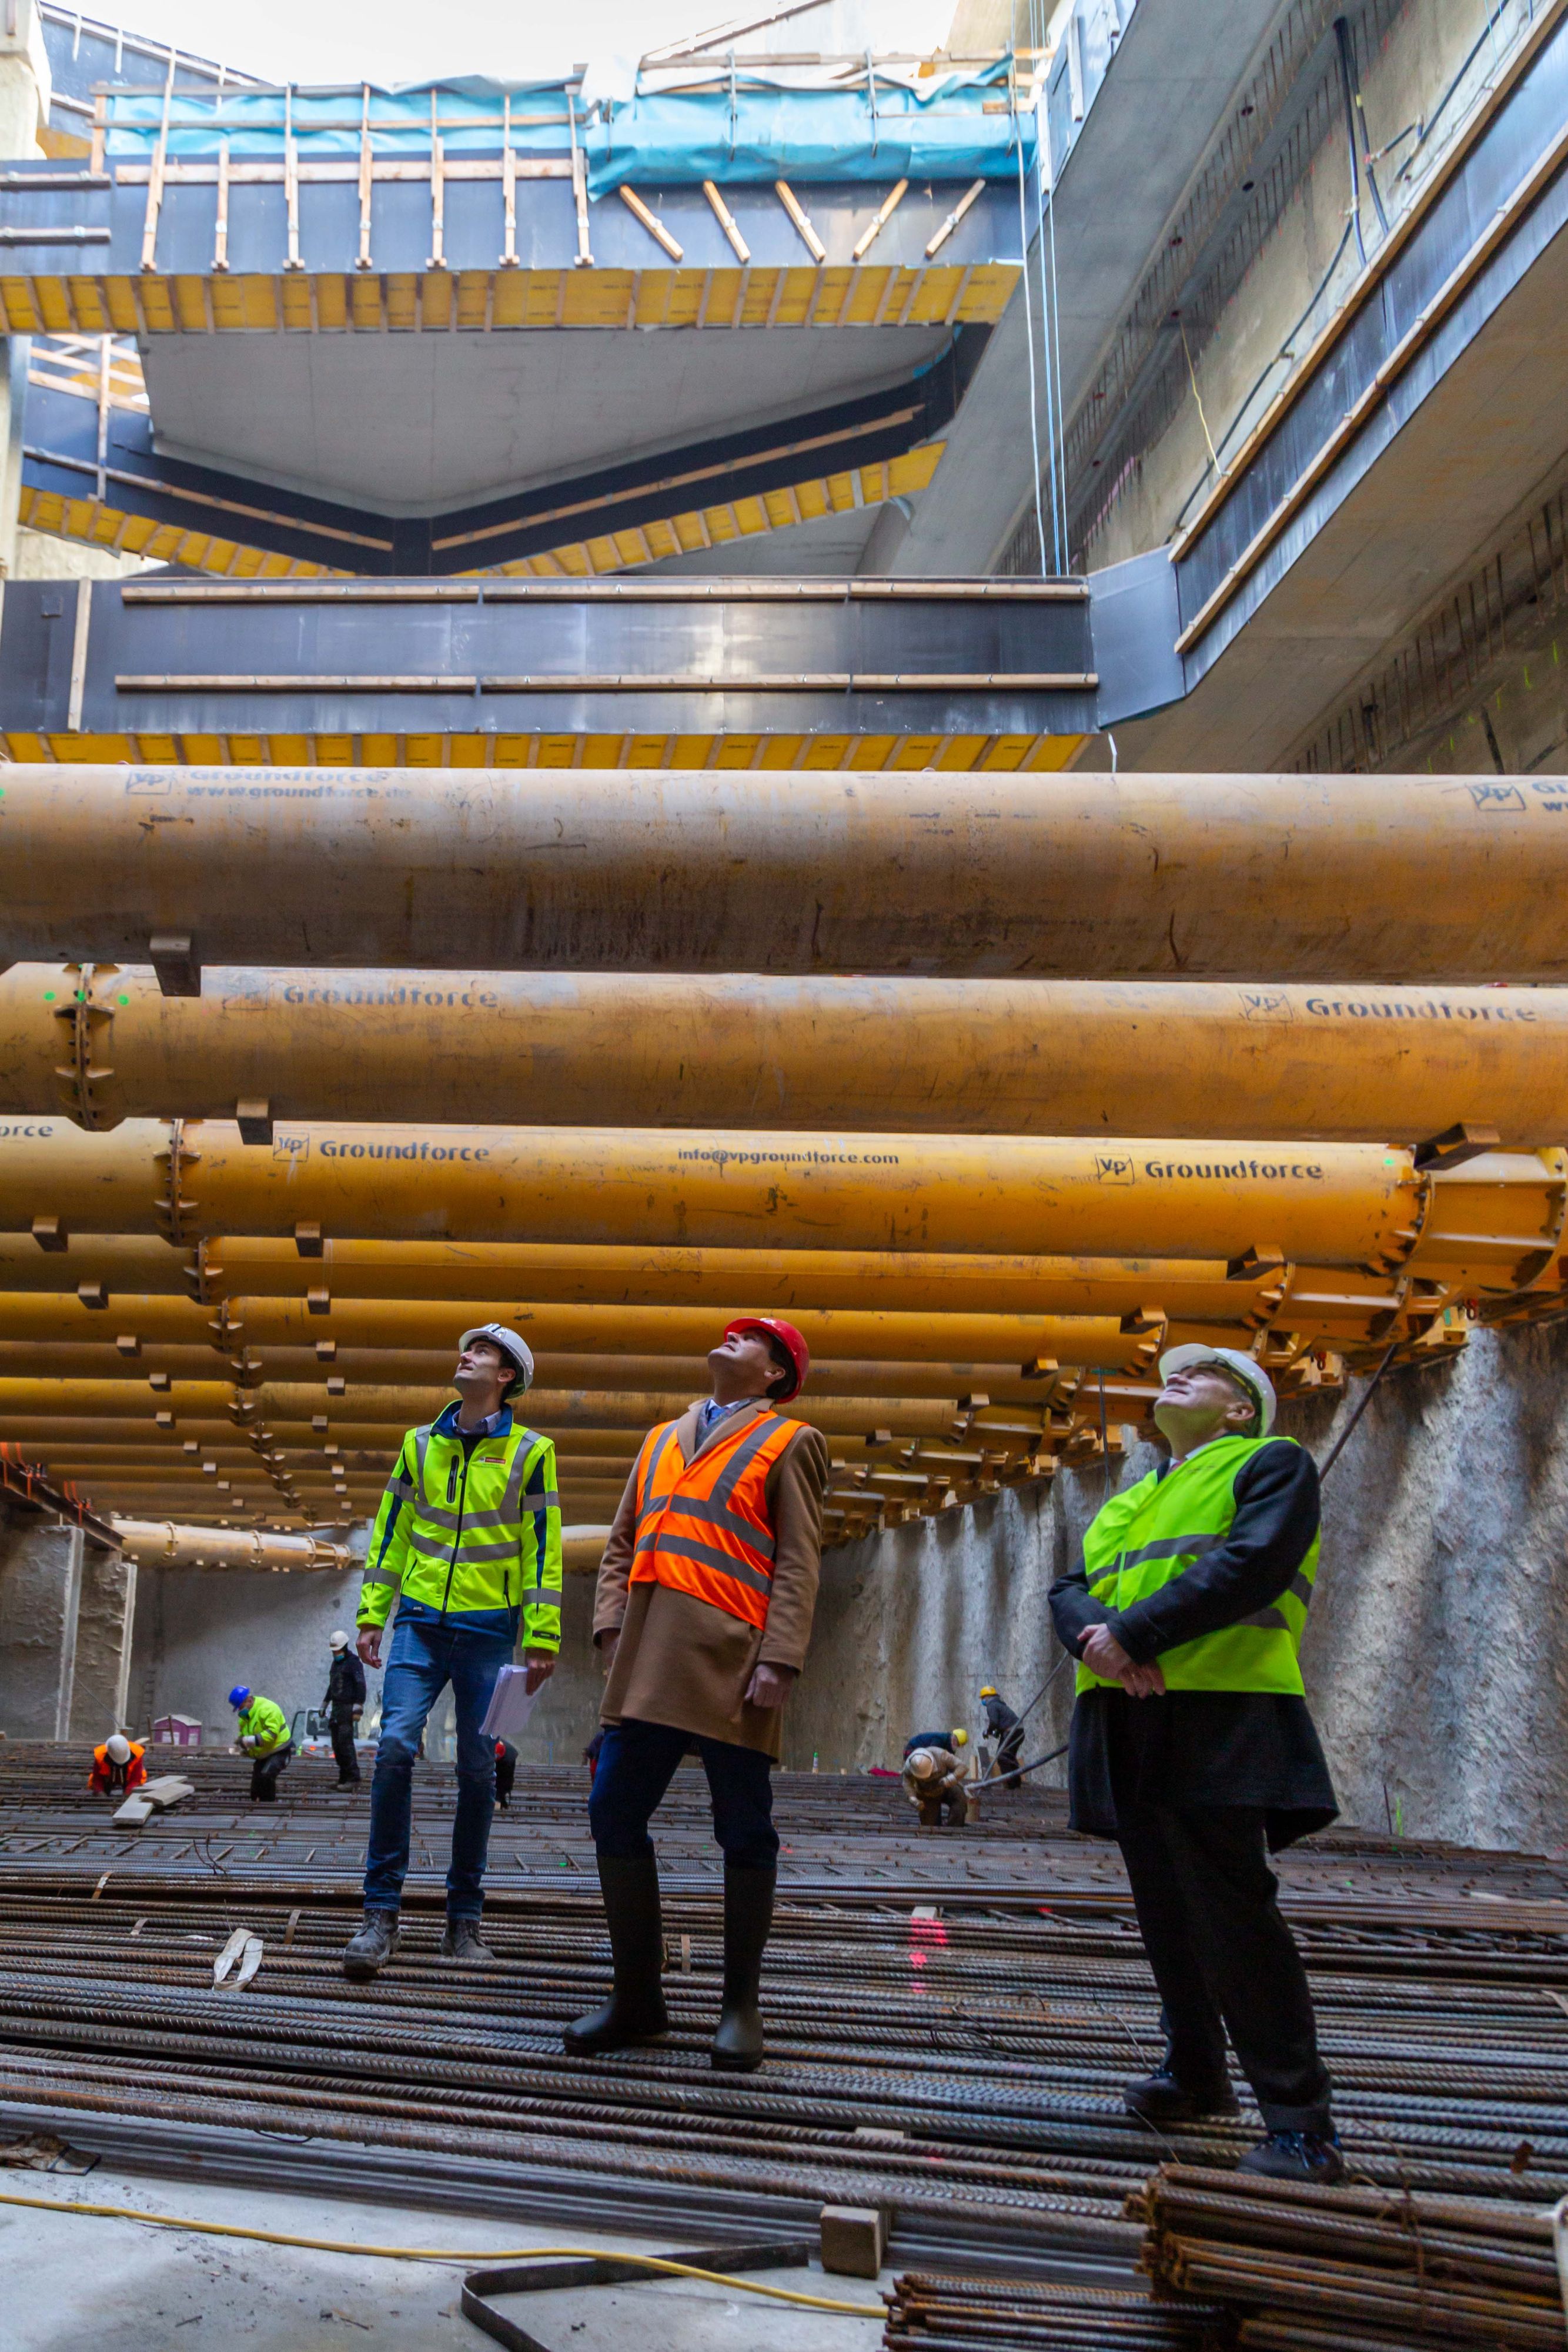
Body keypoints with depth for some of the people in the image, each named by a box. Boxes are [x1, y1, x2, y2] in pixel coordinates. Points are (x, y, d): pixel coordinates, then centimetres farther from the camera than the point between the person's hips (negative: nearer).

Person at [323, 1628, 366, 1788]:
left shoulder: (353, 1662, -8)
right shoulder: (336, 1663, 20)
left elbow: (360, 1685, -15)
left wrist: (358, 1709, -21)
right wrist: (325, 1704, 31)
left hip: (348, 1707, -9)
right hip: (336, 1707, 9)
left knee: (346, 1742, -16)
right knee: (337, 1743, 6)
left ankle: (353, 1778, -16)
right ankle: (344, 1778, 11)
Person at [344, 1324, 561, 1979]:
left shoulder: (530, 1452, 0)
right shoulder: (421, 1444, 9)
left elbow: (544, 1548, -1)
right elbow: (389, 1533, 13)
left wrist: (542, 1640, -5)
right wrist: (372, 1614, 7)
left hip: (489, 1629, -2)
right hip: (420, 1622, 2)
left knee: (477, 1770, 4)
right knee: (395, 1745, -14)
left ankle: (464, 1919, 16)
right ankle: (381, 1912, -5)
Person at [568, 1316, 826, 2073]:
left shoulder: (788, 1441, 7)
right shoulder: (661, 1439, 23)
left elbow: (798, 1563, -2)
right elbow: (621, 1543, 19)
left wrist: (779, 1660, -12)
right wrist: (611, 1626, 4)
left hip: (731, 1662, -5)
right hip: (647, 1661, 5)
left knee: (744, 1833, 2)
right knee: (614, 1815, 2)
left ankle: (741, 2006, 14)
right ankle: (637, 1996, 16)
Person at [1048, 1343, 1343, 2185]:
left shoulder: (1273, 1464, 3)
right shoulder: (1128, 1503, 25)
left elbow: (1253, 1563, -15)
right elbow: (1070, 1591, 15)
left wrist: (1134, 1634, -17)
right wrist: (1092, 1635, -11)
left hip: (1219, 1720, -7)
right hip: (1127, 1727, 7)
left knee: (1233, 1917, -10)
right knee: (1165, 1913, 14)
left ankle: (1300, 2123, -2)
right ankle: (1195, 2074, 29)